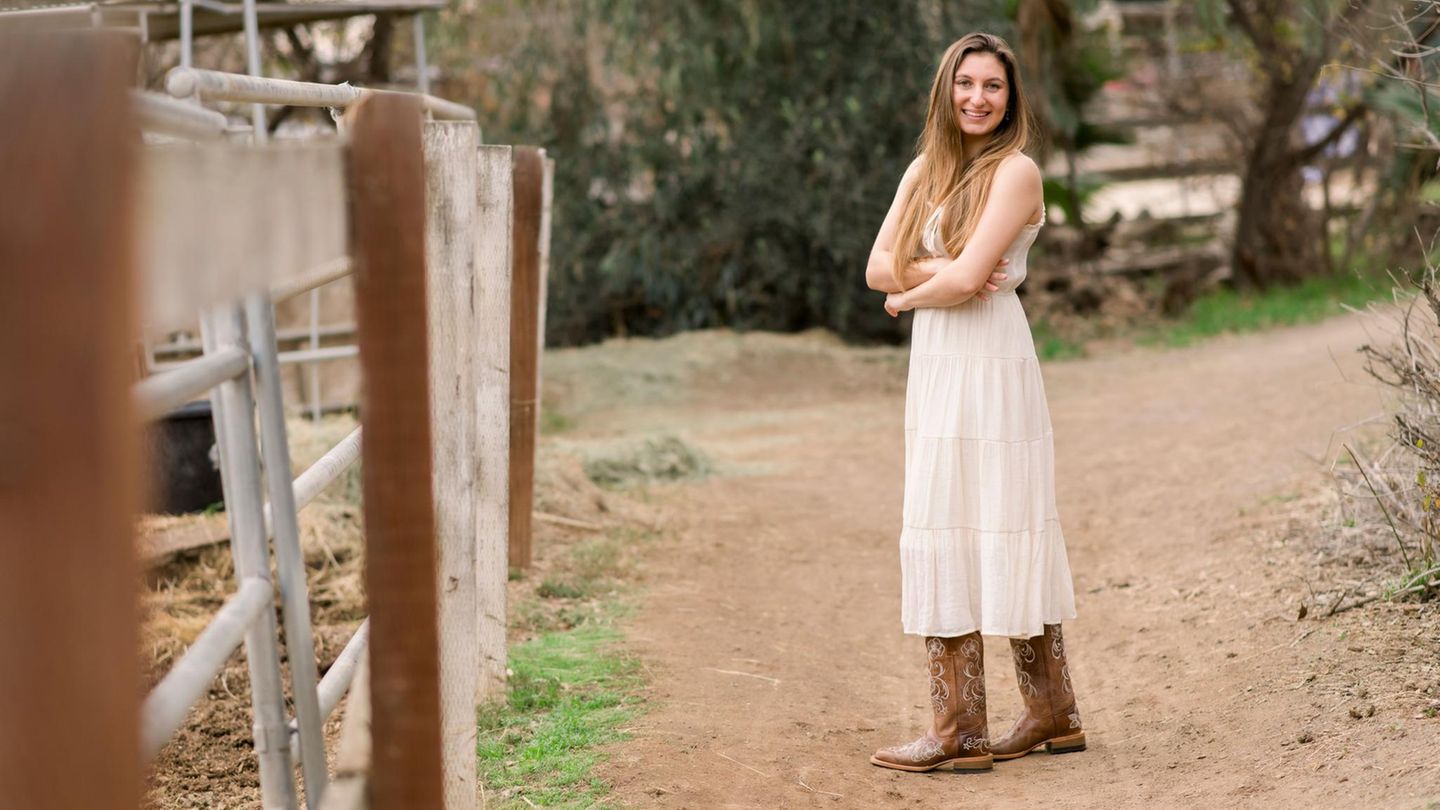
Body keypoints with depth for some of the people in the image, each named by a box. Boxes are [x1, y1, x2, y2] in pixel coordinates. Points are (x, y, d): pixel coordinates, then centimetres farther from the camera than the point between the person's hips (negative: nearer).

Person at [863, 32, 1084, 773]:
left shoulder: (1016, 171, -6)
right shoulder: (925, 170, 15)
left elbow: (968, 277, -15)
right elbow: (878, 267, 6)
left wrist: (910, 295, 2)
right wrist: (942, 270, -10)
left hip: (990, 365, -8)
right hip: (934, 368, 8)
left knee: (995, 533, -4)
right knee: (947, 534, 7)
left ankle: (961, 733, -1)